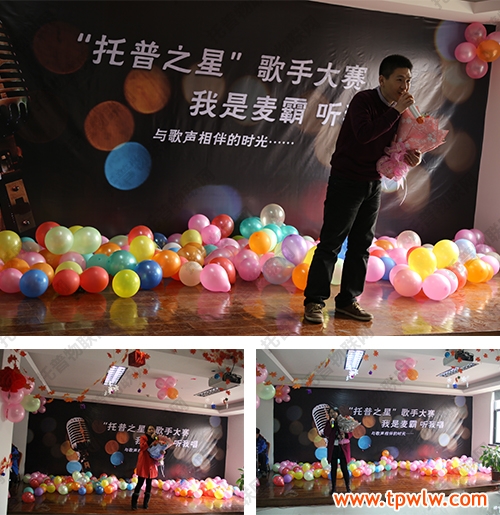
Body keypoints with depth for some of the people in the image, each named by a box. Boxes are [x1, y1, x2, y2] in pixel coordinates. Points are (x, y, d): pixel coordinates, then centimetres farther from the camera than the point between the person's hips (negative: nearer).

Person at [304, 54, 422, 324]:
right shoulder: (363, 100, -14)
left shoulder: (398, 109, 7)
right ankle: (314, 301, 2)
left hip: (373, 184, 7)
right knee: (331, 242, -4)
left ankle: (348, 300, 17)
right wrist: (396, 111, -28)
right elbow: (364, 134, -30)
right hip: (346, 181, -7)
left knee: (362, 244, 9)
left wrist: (411, 156, -7)